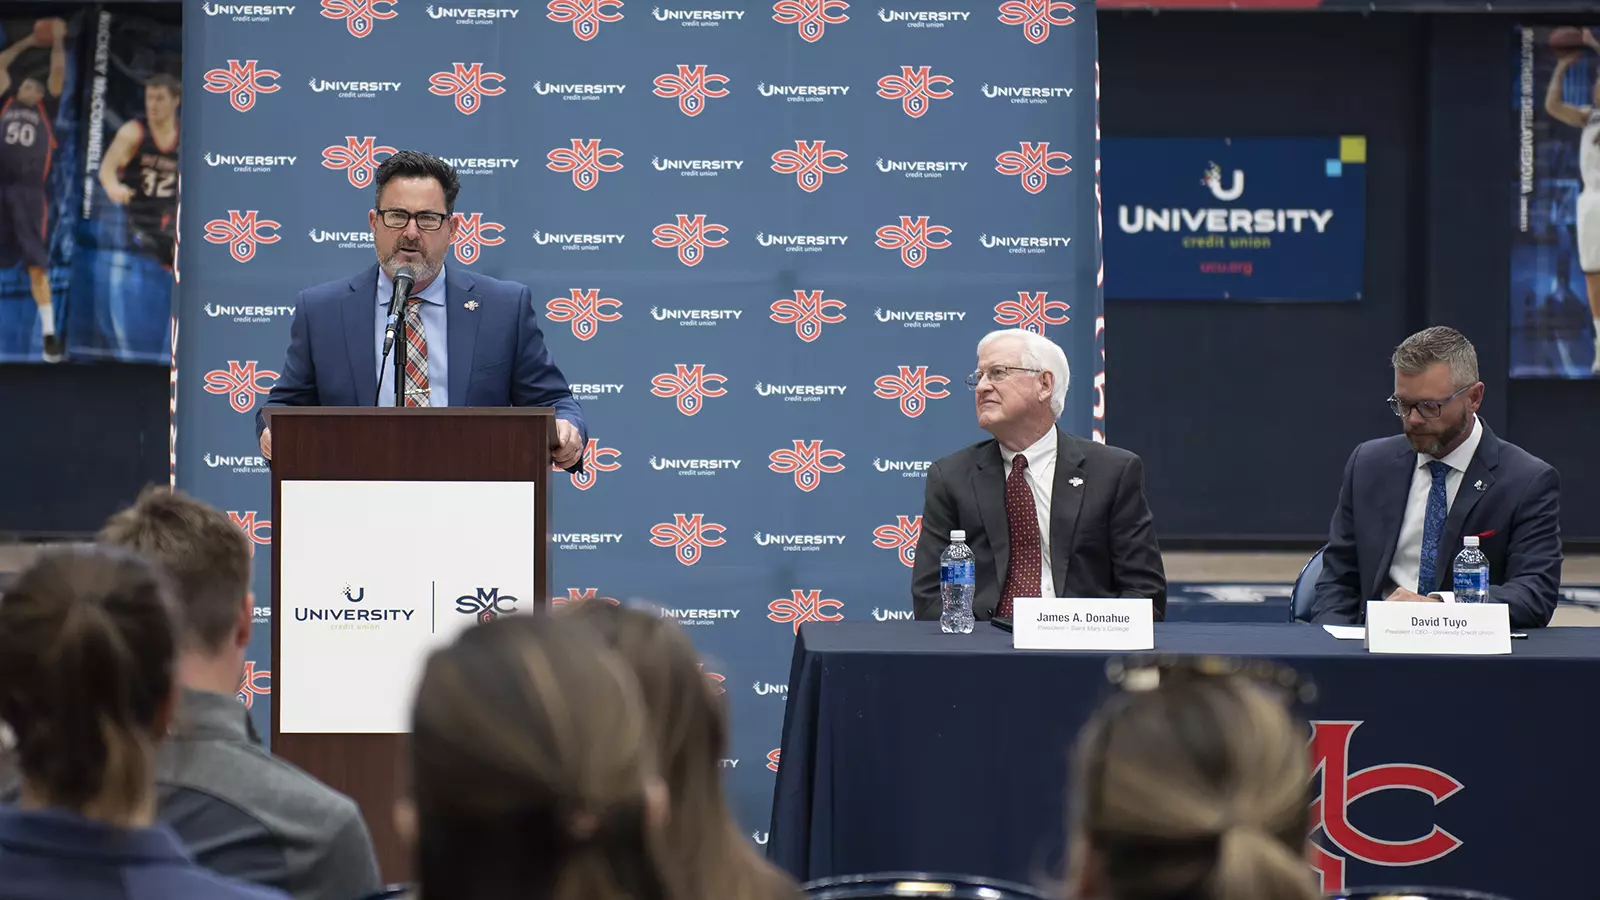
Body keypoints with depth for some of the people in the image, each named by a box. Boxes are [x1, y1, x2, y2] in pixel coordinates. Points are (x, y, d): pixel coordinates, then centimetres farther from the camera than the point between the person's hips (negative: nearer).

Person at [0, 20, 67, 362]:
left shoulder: (45, 110, 13)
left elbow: (58, 70, 10)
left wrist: (57, 39, 19)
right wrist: (29, 41, 28)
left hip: (30, 191, -2)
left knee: (37, 265, -3)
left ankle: (49, 333, -1)